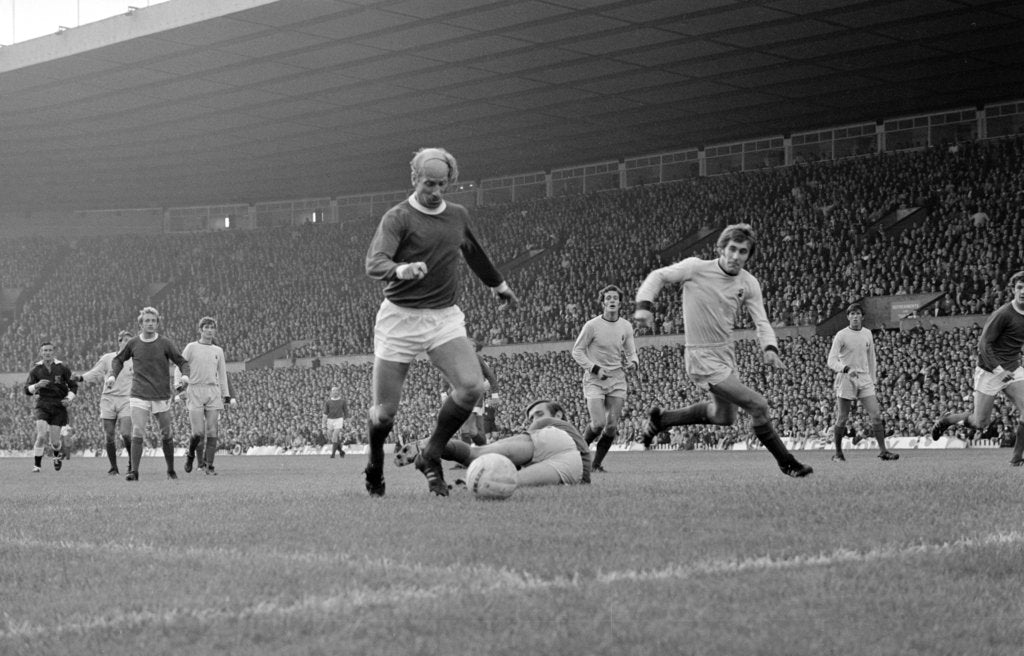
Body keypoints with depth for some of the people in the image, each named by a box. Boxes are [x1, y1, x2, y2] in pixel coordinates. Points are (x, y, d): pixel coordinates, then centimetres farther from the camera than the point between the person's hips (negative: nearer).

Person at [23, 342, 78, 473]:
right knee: (41, 436, -19)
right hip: (42, 406, 0)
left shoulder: (62, 368, -2)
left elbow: (73, 386, 5)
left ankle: (57, 455, 35)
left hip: (59, 407, 0)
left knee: (54, 441, -1)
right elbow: (27, 390, -3)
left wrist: (69, 399, -12)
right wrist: (37, 385, -23)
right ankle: (36, 465, -6)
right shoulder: (35, 369, 0)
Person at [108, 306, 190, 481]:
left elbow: (182, 361, 4)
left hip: (162, 397, 0)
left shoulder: (165, 343, -1)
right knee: (137, 434, -14)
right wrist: (113, 375, 3)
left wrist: (185, 374, -16)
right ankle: (133, 471, -12)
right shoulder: (132, 343, 2)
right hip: (139, 396, 0)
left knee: (166, 436, 7)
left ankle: (171, 471, 24)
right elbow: (118, 359, 19)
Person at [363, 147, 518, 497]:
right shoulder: (398, 217, -9)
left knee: (472, 386, -20)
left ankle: (431, 456, 0)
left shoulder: (458, 215, 10)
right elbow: (374, 263, -24)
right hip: (400, 318, -4)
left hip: (445, 317, 4)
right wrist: (400, 270, -45)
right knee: (385, 412, -2)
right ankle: (374, 465, 31)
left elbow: (474, 251, 31)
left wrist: (498, 284, 43)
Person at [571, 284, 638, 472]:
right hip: (594, 381, -4)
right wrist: (595, 369, -13)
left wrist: (632, 362, -11)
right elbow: (577, 351, -3)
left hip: (617, 380, 4)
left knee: (612, 426, -4)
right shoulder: (592, 325, -7)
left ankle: (597, 463, 11)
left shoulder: (626, 326, 5)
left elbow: (631, 352, 13)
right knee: (598, 423, -16)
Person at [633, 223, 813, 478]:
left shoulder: (749, 283, -2)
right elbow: (658, 276, -5)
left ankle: (660, 419, 40)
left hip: (726, 352, 8)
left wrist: (770, 348, -21)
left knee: (724, 417, 24)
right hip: (703, 359, -8)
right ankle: (786, 462, 3)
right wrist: (644, 304, -21)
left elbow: (761, 322, -2)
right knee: (758, 405, -15)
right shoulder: (696, 268, -16)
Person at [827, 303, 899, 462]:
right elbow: (831, 361, -12)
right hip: (846, 380, -4)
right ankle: (838, 453, 13)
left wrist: (873, 380, 19)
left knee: (876, 415, -5)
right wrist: (846, 369, -29)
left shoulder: (867, 334, 9)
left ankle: (883, 450, -1)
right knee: (842, 419, 0)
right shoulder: (841, 335, -7)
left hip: (865, 380, 4)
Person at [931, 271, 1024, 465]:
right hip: (989, 371, -6)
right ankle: (946, 420, 31)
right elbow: (984, 343, -21)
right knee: (980, 424, 3)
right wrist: (999, 370, -31)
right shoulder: (1003, 314, -20)